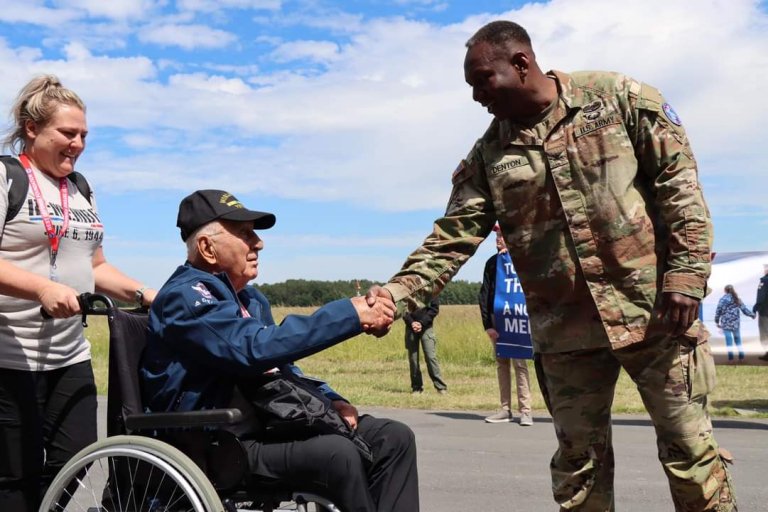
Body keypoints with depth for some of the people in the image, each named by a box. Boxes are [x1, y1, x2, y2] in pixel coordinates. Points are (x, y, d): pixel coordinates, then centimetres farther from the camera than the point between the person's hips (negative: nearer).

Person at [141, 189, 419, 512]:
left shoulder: (251, 300, 19)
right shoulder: (184, 296, -11)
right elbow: (256, 349, -26)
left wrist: (331, 400, 4)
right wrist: (350, 315, -23)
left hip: (264, 424, 9)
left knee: (394, 438, -3)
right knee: (337, 454, -32)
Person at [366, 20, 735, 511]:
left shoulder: (621, 98, -3)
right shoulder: (488, 156, 4)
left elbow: (680, 184, -4)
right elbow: (452, 238, -2)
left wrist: (687, 276, -12)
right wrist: (398, 292, -17)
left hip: (653, 309, -2)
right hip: (566, 331, 3)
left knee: (690, 447, 5)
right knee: (578, 460, 10)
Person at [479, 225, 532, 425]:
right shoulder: (492, 263, 9)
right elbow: (484, 295, 5)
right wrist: (487, 325, -2)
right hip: (496, 320, 4)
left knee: (519, 363, -6)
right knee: (501, 363, 7)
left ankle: (525, 410, -4)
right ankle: (506, 409, 12)